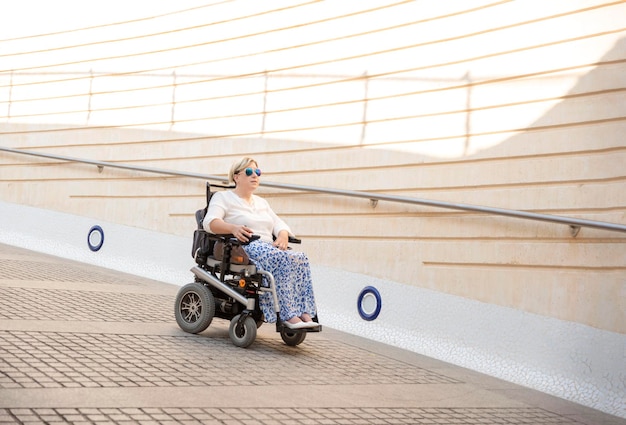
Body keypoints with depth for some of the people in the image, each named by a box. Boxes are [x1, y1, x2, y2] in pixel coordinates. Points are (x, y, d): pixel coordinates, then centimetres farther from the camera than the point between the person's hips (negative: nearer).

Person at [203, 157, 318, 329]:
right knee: (281, 259, -35)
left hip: (269, 247, 6)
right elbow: (210, 222, -8)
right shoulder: (223, 197, 10)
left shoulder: (262, 202, 30)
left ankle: (304, 312, -34)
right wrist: (233, 228, -29)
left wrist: (283, 236, -6)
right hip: (243, 248, -6)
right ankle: (288, 315, -40)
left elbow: (279, 224, 20)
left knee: (300, 258, -25)